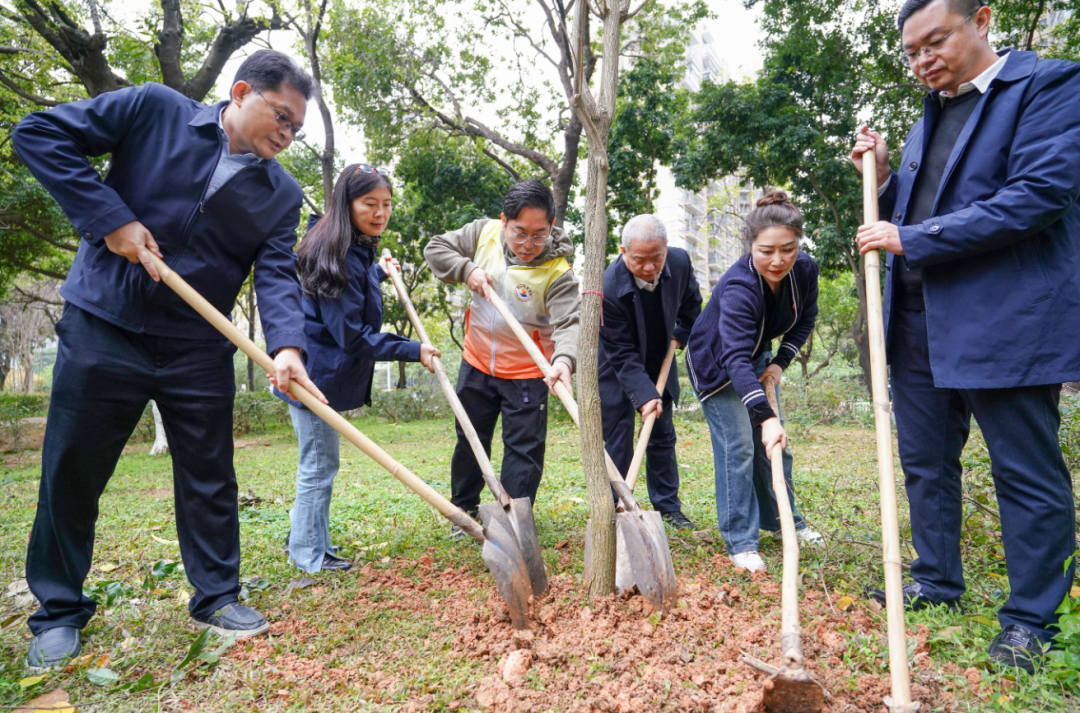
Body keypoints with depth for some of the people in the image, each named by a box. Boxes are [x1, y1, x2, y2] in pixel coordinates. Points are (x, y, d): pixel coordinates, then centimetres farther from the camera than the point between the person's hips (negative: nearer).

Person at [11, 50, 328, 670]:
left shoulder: (282, 194, 2)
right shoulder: (155, 111, -4)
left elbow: (278, 274, -8)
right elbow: (39, 133, -4)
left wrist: (288, 345, -27)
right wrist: (110, 218, -15)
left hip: (199, 349, 2)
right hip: (102, 330, -2)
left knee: (210, 476, 7)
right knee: (71, 472, 8)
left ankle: (217, 596, 25)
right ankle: (59, 612, 28)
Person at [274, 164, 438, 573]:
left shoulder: (357, 250, 10)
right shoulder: (339, 256, -22)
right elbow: (351, 334, -24)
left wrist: (380, 273, 26)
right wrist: (411, 351, -22)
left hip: (323, 372, 10)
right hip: (316, 374, -10)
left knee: (318, 462, 20)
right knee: (320, 465, 2)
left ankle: (305, 537, 35)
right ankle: (309, 554, 18)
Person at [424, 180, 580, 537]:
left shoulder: (557, 272, -21)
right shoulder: (484, 233, -9)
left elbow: (569, 321, -32)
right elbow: (435, 248, 1)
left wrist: (564, 359, -53)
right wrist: (467, 269, -18)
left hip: (527, 373, -4)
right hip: (477, 363, 4)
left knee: (524, 448, 1)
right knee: (470, 440, 19)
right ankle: (464, 509, 39)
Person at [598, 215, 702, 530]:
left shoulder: (680, 262, -17)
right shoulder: (608, 289, -33)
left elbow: (691, 301, 8)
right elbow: (622, 354, -28)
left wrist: (682, 334, 6)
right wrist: (644, 396, -34)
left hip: (657, 365, 5)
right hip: (616, 372, -5)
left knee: (663, 438, 12)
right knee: (618, 442, -3)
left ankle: (668, 508, 24)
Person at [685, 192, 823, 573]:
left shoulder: (805, 270, -18)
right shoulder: (738, 288, -38)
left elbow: (806, 318, 2)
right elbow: (736, 359, -48)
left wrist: (781, 362, -9)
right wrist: (766, 416, -57)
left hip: (757, 358, 6)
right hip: (715, 364, -6)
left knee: (775, 443, 11)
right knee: (738, 447, -11)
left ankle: (783, 521, 30)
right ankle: (740, 543, -1)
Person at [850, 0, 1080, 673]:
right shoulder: (929, 118, 18)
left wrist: (911, 239, -17)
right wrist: (884, 179, 4)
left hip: (1006, 322, -7)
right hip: (919, 322, 8)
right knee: (925, 462, 15)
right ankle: (938, 581, 32)